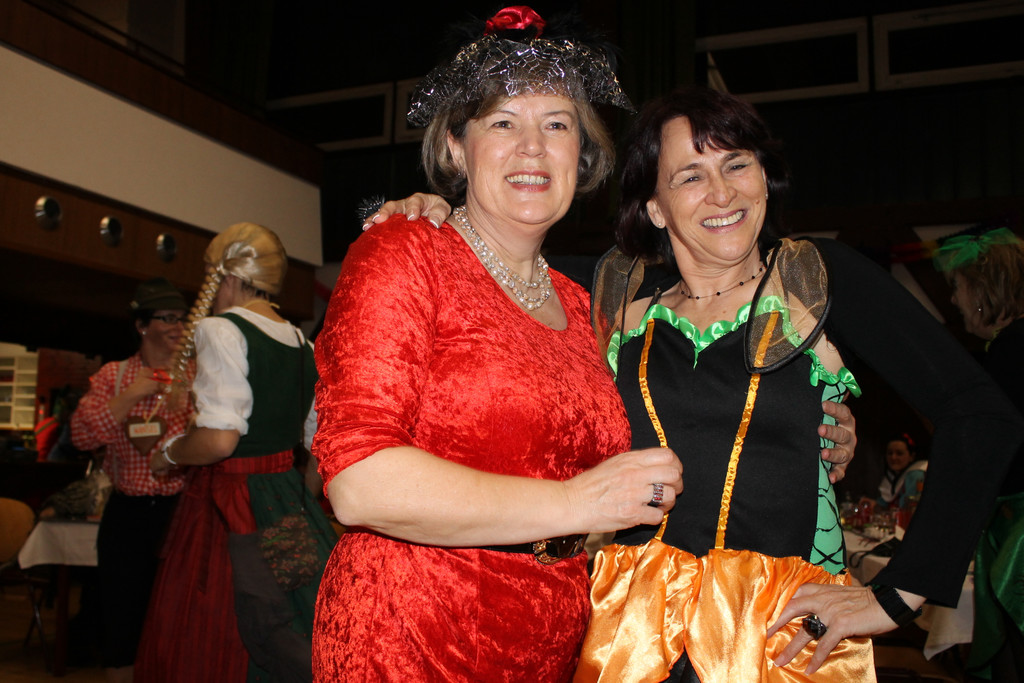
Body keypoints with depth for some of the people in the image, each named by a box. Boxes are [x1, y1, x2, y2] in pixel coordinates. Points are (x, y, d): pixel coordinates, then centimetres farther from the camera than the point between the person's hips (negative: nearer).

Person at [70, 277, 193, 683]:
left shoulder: (196, 377, 4)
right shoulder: (113, 376, 7)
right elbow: (82, 436, -6)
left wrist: (191, 405, -20)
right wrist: (130, 396, -12)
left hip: (181, 509, -1)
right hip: (128, 513, 1)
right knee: (122, 609, 8)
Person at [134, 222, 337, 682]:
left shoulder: (221, 330, -12)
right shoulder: (300, 343, 9)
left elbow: (219, 438, -21)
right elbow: (319, 436, 16)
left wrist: (169, 455, -3)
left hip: (232, 508, -7)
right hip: (290, 503, 7)